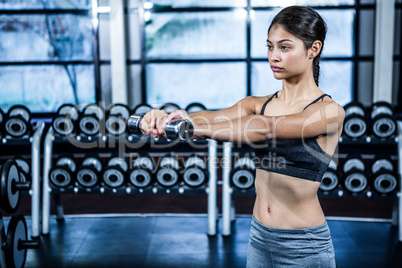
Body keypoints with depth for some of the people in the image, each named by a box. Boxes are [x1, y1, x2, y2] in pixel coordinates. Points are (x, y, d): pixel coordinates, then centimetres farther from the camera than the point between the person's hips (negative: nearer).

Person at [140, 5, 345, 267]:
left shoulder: (329, 111, -13)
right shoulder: (258, 105, 4)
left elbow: (266, 128, -29)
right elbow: (216, 116, -14)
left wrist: (198, 129, -39)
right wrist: (165, 118, -33)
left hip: (303, 246, -5)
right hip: (260, 237, 5)